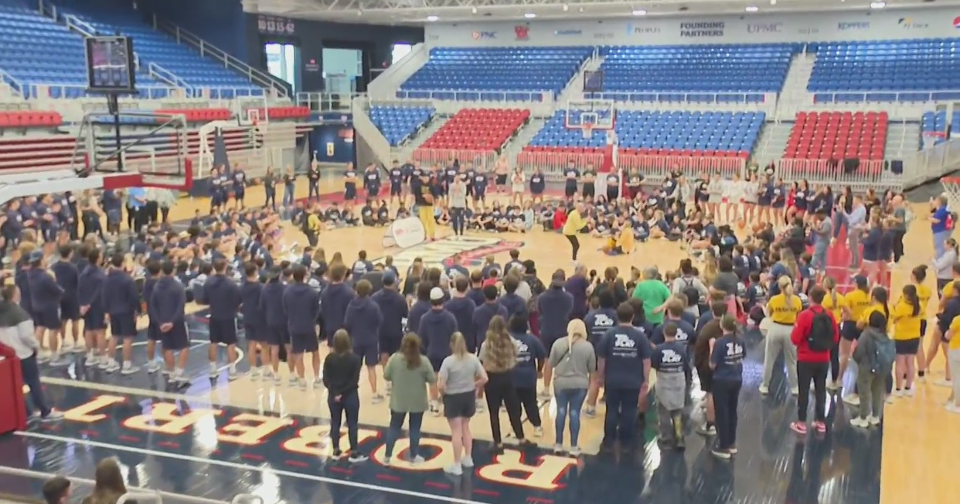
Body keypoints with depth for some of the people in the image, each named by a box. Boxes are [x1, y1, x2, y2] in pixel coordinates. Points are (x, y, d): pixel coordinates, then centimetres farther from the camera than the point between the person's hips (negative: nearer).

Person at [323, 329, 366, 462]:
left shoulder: (329, 358, -6)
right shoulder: (355, 358, -12)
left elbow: (326, 379, -8)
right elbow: (355, 379, -15)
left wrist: (335, 392, -11)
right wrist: (343, 392, -12)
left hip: (333, 395, 2)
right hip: (350, 395, -2)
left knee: (335, 423, 13)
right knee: (352, 424, 7)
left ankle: (336, 451, 20)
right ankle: (354, 453, 11)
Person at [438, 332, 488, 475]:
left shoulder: (448, 361, -17)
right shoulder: (473, 358, -5)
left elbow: (441, 385, -19)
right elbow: (484, 379, -5)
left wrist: (445, 392, 2)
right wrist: (473, 386, 11)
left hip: (453, 398, -4)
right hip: (469, 396, 5)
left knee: (456, 431, 3)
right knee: (465, 427, 23)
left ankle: (457, 465, 11)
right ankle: (468, 458, 33)